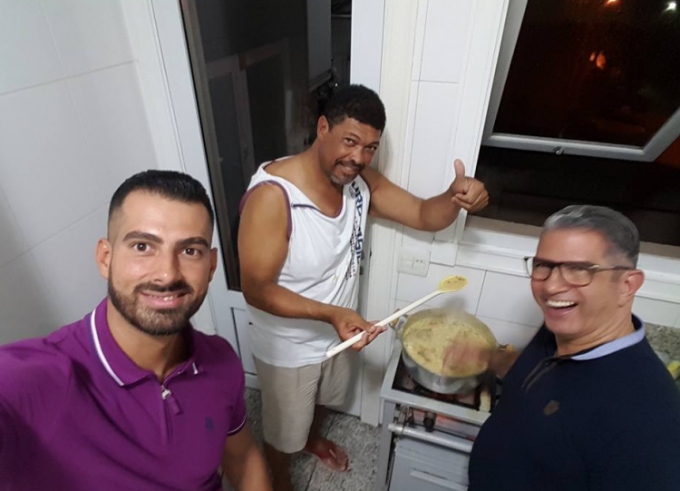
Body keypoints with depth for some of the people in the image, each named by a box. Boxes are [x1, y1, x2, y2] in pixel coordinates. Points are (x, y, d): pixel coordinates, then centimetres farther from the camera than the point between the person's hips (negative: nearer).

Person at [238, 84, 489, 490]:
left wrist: (456, 197, -31)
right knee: (284, 431, 23)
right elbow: (257, 290, -30)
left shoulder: (361, 180, -12)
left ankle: (313, 439, 69)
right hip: (288, 347, -6)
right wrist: (330, 314, -41)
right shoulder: (272, 195, -33)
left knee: (322, 400, 35)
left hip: (336, 333, 6)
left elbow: (424, 215, -8)